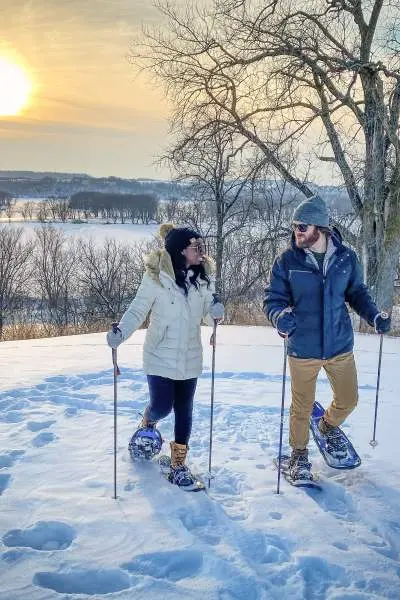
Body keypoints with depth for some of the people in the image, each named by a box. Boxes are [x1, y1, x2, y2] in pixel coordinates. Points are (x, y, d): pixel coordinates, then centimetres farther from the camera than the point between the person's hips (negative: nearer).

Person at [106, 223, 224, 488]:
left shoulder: (203, 277, -1)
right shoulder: (156, 276, -14)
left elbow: (207, 316, 5)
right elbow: (138, 309, -10)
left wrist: (216, 313, -17)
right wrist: (120, 332, -25)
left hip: (189, 358, 4)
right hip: (161, 356, -4)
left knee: (184, 411, 9)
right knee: (162, 406, -1)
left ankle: (179, 463, 25)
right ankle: (147, 424, 37)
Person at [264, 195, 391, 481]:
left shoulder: (346, 257, -5)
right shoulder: (287, 261, -11)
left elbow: (357, 292, 8)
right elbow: (273, 298, -6)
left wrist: (374, 315, -9)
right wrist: (280, 315, -28)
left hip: (340, 345, 2)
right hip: (303, 349, -2)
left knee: (348, 399, 18)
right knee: (302, 407, 11)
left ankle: (329, 427, 51)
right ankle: (299, 454, 36)